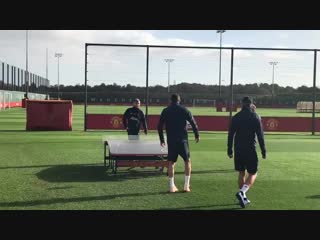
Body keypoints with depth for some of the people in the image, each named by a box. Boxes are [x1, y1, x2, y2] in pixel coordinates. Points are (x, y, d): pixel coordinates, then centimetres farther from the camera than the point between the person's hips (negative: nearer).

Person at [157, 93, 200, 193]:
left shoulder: (165, 111, 4)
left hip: (171, 141, 1)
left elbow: (159, 126, 5)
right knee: (187, 161, 10)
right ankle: (186, 186, 5)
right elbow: (193, 123, -2)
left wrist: (161, 139, 15)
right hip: (183, 140, -1)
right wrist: (197, 135, 10)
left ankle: (172, 186, 6)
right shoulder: (184, 110, 0)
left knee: (171, 162, 8)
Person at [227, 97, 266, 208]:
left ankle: (243, 198, 17)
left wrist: (229, 150, 10)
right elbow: (260, 135, -5)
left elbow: (230, 135, 4)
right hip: (250, 150, -3)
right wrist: (263, 151, 0)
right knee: (252, 173, 5)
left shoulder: (235, 117, 4)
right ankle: (242, 192, -18)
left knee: (241, 173, 15)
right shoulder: (255, 117, -4)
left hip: (238, 150, 3)